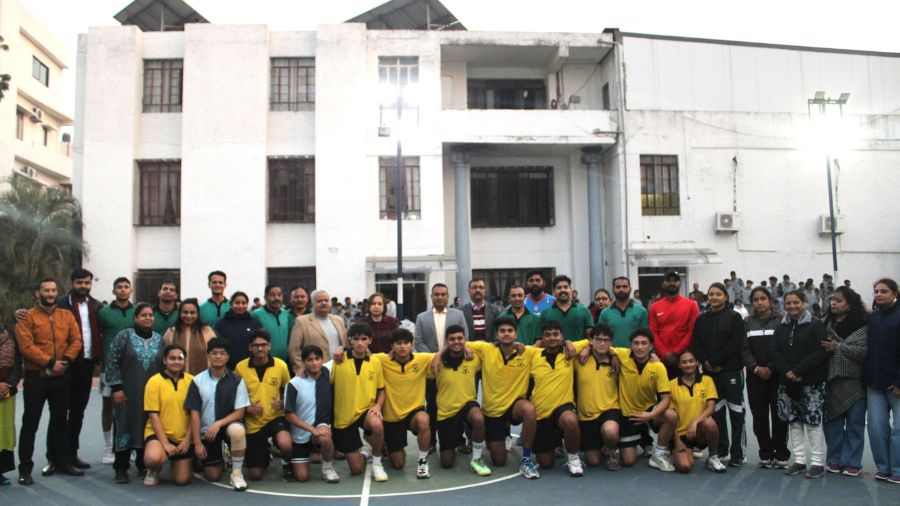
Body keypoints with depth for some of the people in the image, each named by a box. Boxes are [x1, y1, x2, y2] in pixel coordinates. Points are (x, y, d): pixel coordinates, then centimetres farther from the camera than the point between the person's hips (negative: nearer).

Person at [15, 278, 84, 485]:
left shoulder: (67, 315, 8)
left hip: (62, 377, 4)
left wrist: (66, 360, -14)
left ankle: (63, 462, 22)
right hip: (36, 378, -4)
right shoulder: (27, 317, -4)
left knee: (60, 421, 13)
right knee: (30, 423, 1)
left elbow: (77, 340, 2)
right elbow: (26, 346, -14)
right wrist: (50, 363, -19)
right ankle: (25, 469, 8)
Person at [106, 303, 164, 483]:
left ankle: (143, 466, 16)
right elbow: (112, 362, -6)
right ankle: (121, 468, 10)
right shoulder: (124, 336, -3)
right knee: (125, 426, 0)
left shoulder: (159, 339, 8)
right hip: (128, 393, -3)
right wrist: (116, 387, -11)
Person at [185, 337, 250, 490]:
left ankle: (236, 473, -16)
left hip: (228, 425, -1)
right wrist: (197, 443, -9)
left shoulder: (237, 381, -8)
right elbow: (194, 413, -6)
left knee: (237, 430, -38)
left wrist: (219, 423, -22)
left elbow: (239, 412, -7)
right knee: (212, 476, -2)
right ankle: (219, 460, 35)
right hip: (207, 430, 1)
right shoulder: (198, 381, -8)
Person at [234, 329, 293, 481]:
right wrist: (246, 408, -12)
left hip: (276, 416, -1)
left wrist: (283, 403, -9)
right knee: (255, 475, 4)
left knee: (285, 444, -36)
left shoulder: (281, 365, -6)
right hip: (253, 422, 1)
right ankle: (265, 453, 40)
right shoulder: (240, 367, -7)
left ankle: (287, 464, 1)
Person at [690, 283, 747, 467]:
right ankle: (721, 451, 18)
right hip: (709, 371, 4)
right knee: (716, 411, 9)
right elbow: (696, 344, 6)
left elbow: (736, 343, -11)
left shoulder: (734, 317, -1)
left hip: (731, 370, -4)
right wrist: (705, 362, -10)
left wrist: (715, 361, -14)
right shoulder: (701, 319, 11)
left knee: (736, 412, -2)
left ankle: (737, 453, 4)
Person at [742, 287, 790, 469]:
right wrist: (756, 368, -10)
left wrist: (770, 368, -13)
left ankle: (781, 455, 8)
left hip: (777, 375, -3)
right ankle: (765, 454, 12)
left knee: (779, 414, -1)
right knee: (759, 416, 4)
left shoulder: (781, 320, 0)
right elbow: (745, 348, 3)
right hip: (755, 376, 3)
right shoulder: (747, 323, 10)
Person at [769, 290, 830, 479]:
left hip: (811, 382, -5)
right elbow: (774, 351, 5)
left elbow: (821, 352, -12)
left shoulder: (816, 326, -3)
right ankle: (799, 460, 15)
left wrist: (798, 371, -17)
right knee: (794, 422, 7)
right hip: (787, 382, 5)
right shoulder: (781, 328, 13)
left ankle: (817, 462, 4)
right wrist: (786, 372, -12)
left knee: (813, 422, -5)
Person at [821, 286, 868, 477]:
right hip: (831, 381, 4)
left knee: (854, 423, 5)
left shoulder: (861, 326, -5)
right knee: (832, 422, 9)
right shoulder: (826, 324, 7)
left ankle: (852, 462, 14)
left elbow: (863, 352, -13)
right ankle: (834, 459, 20)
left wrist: (838, 347, -16)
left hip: (854, 382, -3)